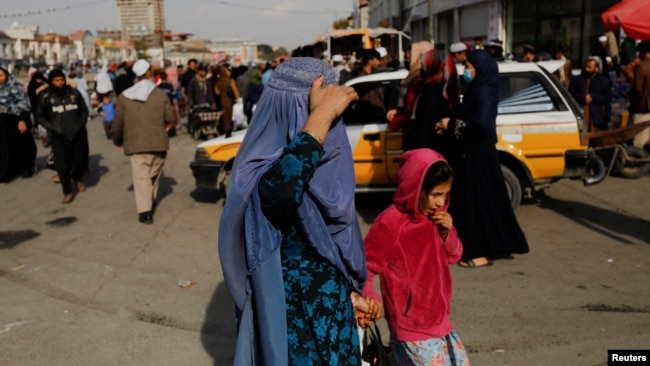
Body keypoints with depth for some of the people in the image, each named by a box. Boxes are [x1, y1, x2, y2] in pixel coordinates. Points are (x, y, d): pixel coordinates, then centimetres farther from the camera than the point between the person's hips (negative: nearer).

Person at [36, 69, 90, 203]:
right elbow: (40, 117, 6)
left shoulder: (74, 93, 2)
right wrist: (53, 128, -7)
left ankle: (78, 178, 44)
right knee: (62, 166, -4)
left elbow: (84, 111, 11)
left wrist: (81, 125, -3)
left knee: (80, 161, 10)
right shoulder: (45, 97, -1)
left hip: (78, 134, 1)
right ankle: (67, 192, 15)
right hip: (59, 137, -1)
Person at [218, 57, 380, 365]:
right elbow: (279, 191, -49)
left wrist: (350, 293, 16)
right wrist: (322, 114, -40)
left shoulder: (322, 163, 1)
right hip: (293, 321, -8)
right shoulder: (262, 171, -24)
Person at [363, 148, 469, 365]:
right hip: (412, 331, -8)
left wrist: (448, 233, -7)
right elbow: (362, 269, -17)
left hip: (440, 323, 8)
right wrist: (370, 300, -32)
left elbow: (453, 257, 12)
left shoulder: (435, 218, 4)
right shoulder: (390, 223, -20)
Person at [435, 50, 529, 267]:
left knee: (480, 200, -3)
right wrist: (450, 125, -1)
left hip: (479, 154, -10)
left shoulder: (484, 93, -17)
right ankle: (472, 246, 25)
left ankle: (483, 252, 5)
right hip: (471, 152, 10)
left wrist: (452, 124, -17)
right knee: (468, 199, 15)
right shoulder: (477, 90, 13)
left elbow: (481, 125, -27)